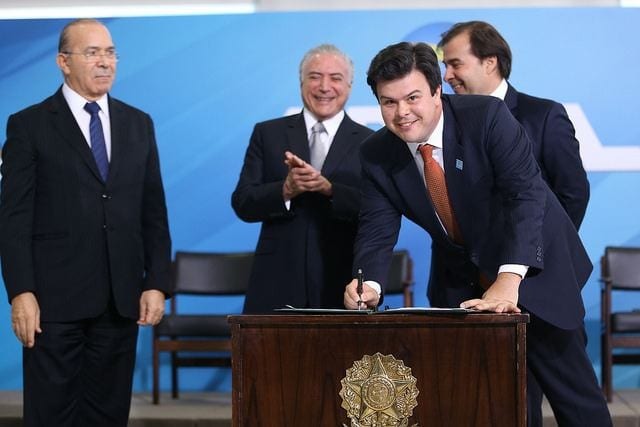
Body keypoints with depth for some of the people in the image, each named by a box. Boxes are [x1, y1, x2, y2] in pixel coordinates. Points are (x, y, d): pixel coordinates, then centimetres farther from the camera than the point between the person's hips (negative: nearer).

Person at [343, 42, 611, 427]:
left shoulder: (488, 116, -23)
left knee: (570, 387, 0)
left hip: (532, 267, -4)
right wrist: (370, 284, -34)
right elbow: (377, 232, -11)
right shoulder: (377, 156, -10)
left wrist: (509, 280, -42)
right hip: (459, 280, 4)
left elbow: (527, 193, -30)